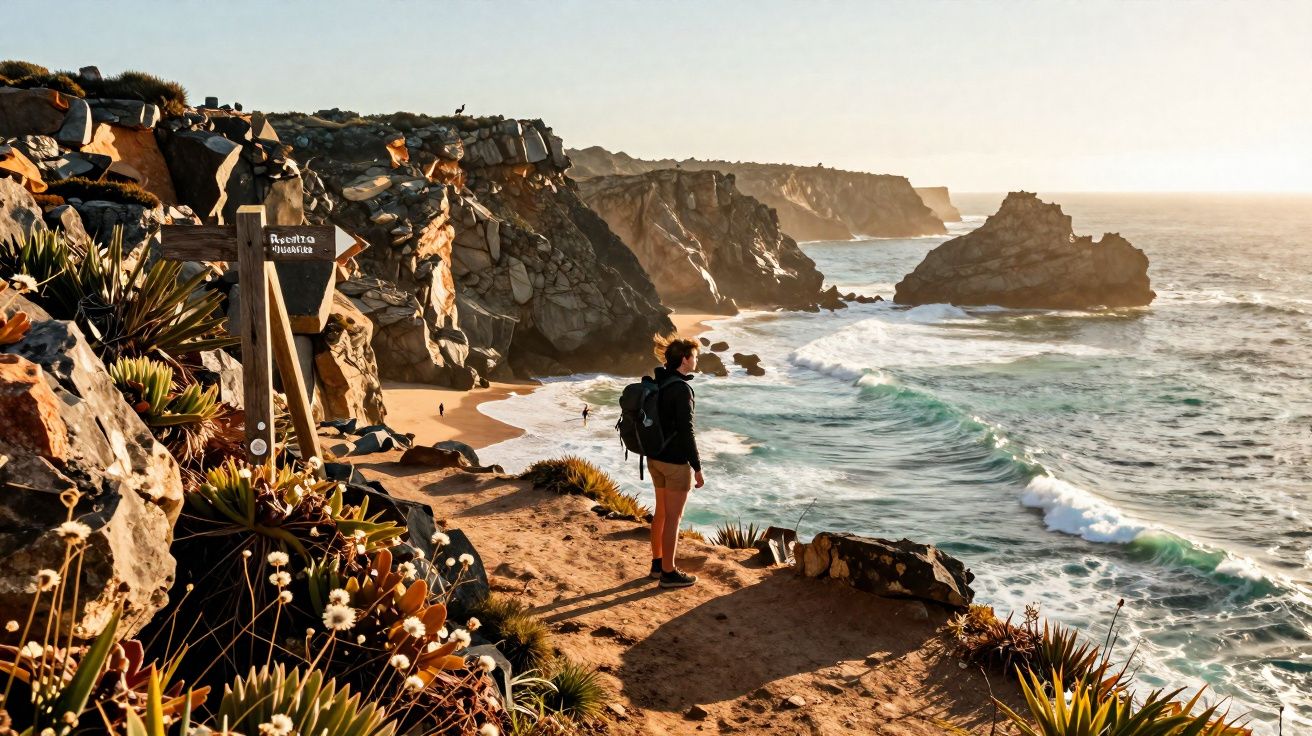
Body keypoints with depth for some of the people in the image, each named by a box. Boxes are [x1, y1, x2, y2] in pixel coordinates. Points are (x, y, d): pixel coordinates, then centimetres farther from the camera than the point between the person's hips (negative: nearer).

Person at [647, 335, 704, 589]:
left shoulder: (658, 383, 6)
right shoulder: (681, 389, -21)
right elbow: (686, 432, -22)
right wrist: (697, 468, -16)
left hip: (656, 457, 9)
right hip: (676, 462, -9)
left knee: (661, 512, 19)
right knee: (673, 517, 2)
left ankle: (658, 563, 30)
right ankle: (669, 573, 11)